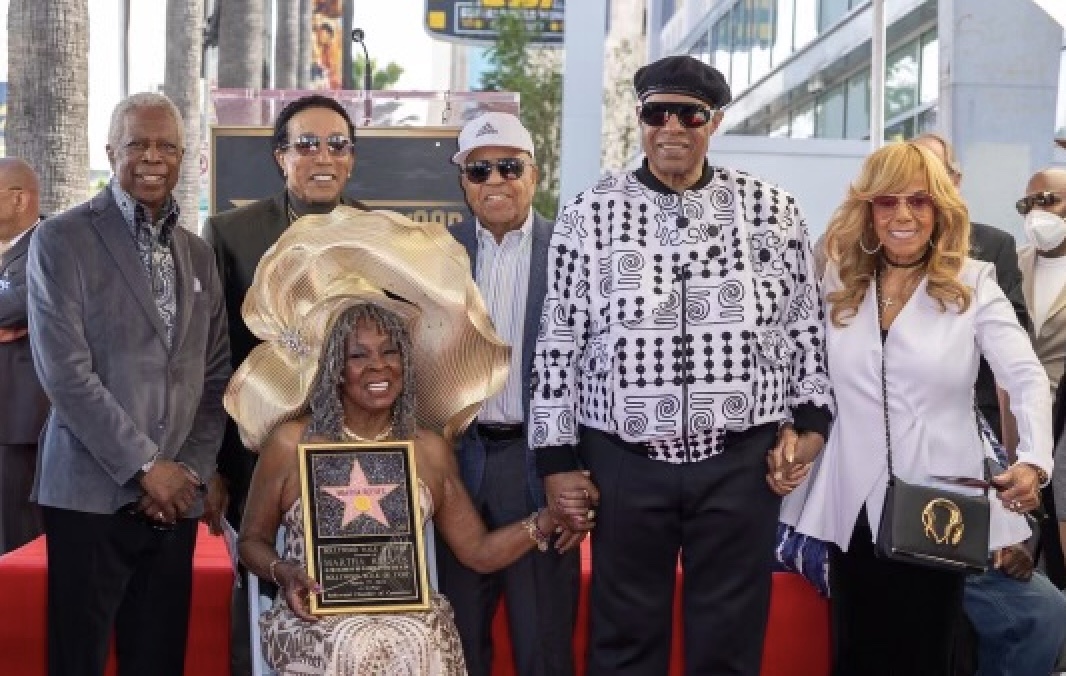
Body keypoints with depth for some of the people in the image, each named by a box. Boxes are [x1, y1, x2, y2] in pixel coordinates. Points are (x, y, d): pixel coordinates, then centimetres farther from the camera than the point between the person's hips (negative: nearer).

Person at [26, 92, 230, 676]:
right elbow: (64, 371, -11)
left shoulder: (198, 255, 14)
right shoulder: (61, 240, -2)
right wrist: (146, 466, -12)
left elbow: (215, 377, 13)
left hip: (174, 498, 5)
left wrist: (192, 470, -1)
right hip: (92, 494, -4)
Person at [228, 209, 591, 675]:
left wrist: (546, 519, -4)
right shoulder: (289, 442, 3)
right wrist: (284, 572, -9)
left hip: (411, 620, 3)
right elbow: (253, 541, 12)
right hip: (316, 620, -3)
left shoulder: (431, 451, 10)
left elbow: (479, 552, 12)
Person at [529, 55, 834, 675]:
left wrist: (811, 422, 3)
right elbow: (559, 343, 2)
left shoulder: (773, 210, 3)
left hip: (742, 461, 1)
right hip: (625, 462, 0)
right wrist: (558, 460, 0)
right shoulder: (591, 214, 1)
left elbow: (806, 324, 11)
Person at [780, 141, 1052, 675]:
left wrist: (1033, 460, -29)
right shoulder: (839, 285, 6)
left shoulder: (973, 286, -4)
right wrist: (792, 444, -4)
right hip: (854, 508, 3)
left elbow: (1028, 380, -13)